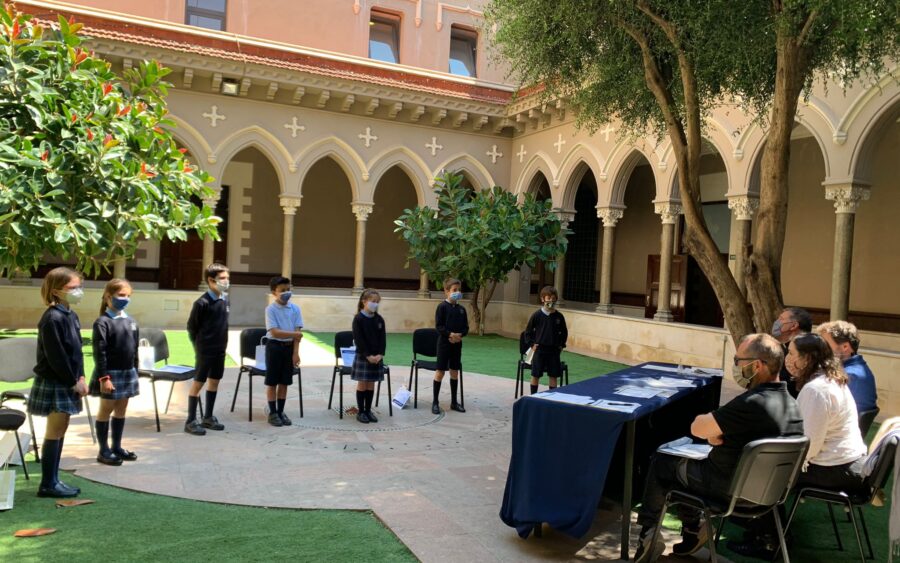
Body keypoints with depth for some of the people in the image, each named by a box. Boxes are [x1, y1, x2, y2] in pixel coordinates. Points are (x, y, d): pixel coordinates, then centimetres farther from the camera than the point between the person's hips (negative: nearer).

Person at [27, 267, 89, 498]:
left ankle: (53, 480, 22)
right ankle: (48, 484, 8)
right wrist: (73, 382, -13)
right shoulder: (53, 318, -19)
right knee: (55, 432, -2)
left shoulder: (71, 315, 10)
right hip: (54, 383, -9)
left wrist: (80, 378, 5)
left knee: (60, 431, 13)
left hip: (66, 383, 9)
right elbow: (56, 357, -20)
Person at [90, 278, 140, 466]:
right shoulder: (102, 322, -13)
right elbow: (99, 352, -16)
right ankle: (104, 451, 14)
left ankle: (117, 447, 25)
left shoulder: (131, 321, 8)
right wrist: (104, 378, -20)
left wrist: (135, 374, 13)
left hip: (128, 372, 7)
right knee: (106, 410, 4)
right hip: (111, 373, -7)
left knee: (121, 410, 14)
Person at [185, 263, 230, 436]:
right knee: (198, 383, 0)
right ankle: (191, 421, 7)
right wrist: (199, 345, -2)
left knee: (214, 381, 13)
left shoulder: (225, 299, 5)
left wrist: (222, 343, 12)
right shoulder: (202, 302, -16)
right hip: (205, 350, -7)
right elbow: (192, 326, -9)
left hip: (220, 349, 7)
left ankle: (208, 417, 25)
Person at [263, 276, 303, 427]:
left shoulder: (295, 308, 1)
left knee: (284, 382, 10)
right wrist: (295, 334, -15)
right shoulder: (271, 309, -10)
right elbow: (275, 332, -17)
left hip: (289, 347, 4)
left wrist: (296, 353, -8)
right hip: (274, 346, -3)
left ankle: (281, 411, 21)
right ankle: (273, 413, 14)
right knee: (272, 382, 4)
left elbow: (297, 332, -3)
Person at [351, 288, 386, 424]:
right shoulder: (358, 319, -9)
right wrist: (368, 355, -18)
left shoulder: (379, 319, 6)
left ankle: (368, 410, 17)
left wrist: (380, 354, -9)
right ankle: (361, 412, 9)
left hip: (377, 357, 5)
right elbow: (358, 339, -14)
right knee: (362, 384, 1)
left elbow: (383, 338, 4)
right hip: (363, 356, -4)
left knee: (371, 384, 9)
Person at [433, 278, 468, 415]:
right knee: (440, 371, -1)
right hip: (444, 343, -5)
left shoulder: (461, 309, 8)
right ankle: (435, 402, 7)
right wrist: (450, 334, -23)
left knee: (455, 371, 11)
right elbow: (438, 326, -13)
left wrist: (459, 335, -11)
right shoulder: (442, 307, -8)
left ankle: (454, 402, 21)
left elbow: (466, 327, 8)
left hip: (457, 343, 6)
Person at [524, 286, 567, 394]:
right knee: (535, 375, 5)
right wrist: (532, 344, -4)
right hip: (539, 349, -2)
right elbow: (528, 331, 2)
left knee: (554, 375, 7)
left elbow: (564, 332, 13)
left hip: (554, 350, 2)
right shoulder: (537, 315, -6)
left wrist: (561, 345, 6)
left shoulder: (559, 316, 1)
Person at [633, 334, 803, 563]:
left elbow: (697, 428, -21)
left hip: (728, 489, -8)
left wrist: (710, 427, -1)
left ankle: (648, 533, 22)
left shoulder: (751, 404, -31)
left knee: (661, 462, 12)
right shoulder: (792, 405, -3)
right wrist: (716, 429, -8)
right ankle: (691, 529, 28)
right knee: (686, 461, 26)